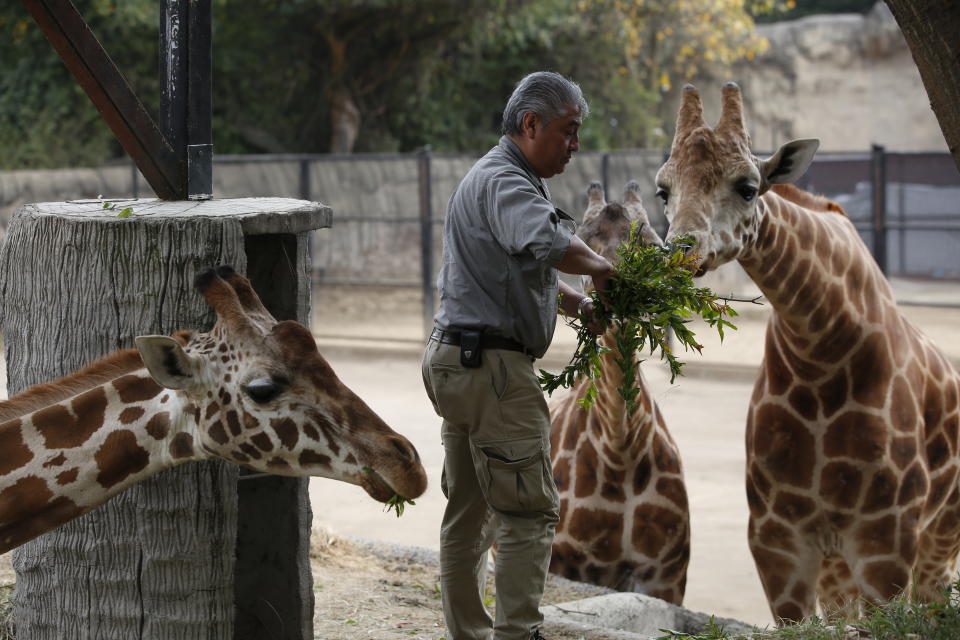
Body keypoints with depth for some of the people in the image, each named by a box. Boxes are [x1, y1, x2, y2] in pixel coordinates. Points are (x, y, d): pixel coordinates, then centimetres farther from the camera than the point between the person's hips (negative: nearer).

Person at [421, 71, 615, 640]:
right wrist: (602, 269, -16)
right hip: (491, 365, -11)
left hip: (456, 360, 11)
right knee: (529, 510, -9)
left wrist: (581, 305, 14)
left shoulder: (509, 180, 21)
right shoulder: (504, 182, -15)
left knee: (471, 511, 14)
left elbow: (532, 268, 29)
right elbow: (549, 245, -34)